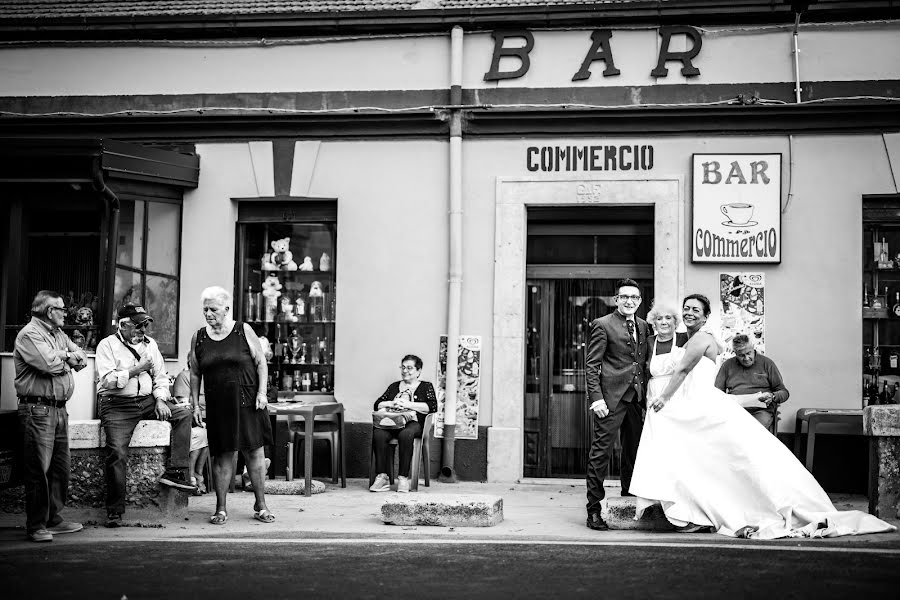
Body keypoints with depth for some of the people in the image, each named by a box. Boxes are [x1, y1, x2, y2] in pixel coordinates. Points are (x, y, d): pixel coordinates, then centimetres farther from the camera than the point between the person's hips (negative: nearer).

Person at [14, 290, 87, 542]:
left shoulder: (59, 335, 19)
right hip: (37, 410, -9)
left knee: (60, 467, 11)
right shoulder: (29, 335, -9)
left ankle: (54, 519, 20)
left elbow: (82, 359, 14)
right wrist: (66, 358, -1)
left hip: (59, 408, 9)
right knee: (39, 470, -6)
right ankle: (36, 526, 0)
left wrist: (63, 357, -6)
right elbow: (49, 364, -21)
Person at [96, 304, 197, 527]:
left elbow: (160, 376, 14)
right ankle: (114, 511, -11)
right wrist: (137, 370, -13)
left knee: (183, 413, -12)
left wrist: (160, 399, -3)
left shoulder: (150, 344, 15)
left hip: (147, 401, 6)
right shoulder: (107, 345, -3)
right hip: (117, 405, -5)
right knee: (117, 452, -19)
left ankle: (176, 472, -16)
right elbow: (108, 381, -15)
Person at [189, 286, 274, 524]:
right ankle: (221, 509, 10)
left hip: (247, 404, -1)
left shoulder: (243, 331, 1)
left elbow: (261, 363, 3)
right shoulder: (198, 338, 7)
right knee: (223, 455, 2)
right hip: (218, 406, 1)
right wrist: (195, 404, 5)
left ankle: (260, 506, 11)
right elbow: (195, 374, 12)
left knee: (255, 452, 2)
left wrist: (261, 392, -7)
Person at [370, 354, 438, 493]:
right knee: (378, 433, -32)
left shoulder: (426, 387, 17)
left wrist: (408, 404, -9)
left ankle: (403, 478, -34)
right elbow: (377, 405, 18)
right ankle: (382, 477, -32)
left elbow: (432, 407, -2)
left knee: (405, 434, -40)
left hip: (413, 423, -3)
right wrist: (391, 404, -3)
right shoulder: (394, 386, 28)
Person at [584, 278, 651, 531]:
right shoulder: (602, 325, -3)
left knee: (634, 451, 12)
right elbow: (591, 365, -7)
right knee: (600, 451, -5)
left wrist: (647, 394, 10)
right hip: (611, 397, -6)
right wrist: (596, 397, -16)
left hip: (636, 397, 7)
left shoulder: (643, 326, 16)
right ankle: (594, 510, -1)